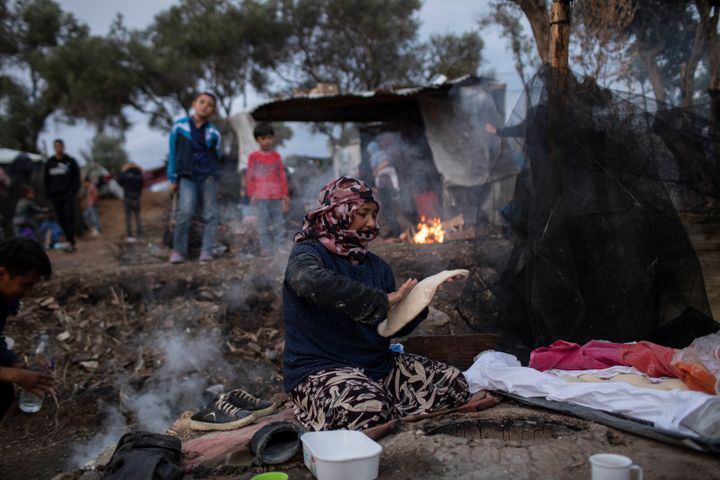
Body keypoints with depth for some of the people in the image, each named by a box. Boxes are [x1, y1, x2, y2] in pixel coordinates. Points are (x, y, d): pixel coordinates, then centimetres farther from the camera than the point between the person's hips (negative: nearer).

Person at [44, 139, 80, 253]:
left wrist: (73, 191, -9)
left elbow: (76, 178, 3)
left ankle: (71, 242, -17)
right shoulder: (49, 163, 11)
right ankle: (70, 241, 9)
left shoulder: (71, 161, 4)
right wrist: (48, 194, 6)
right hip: (55, 195, 3)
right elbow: (47, 180, 15)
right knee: (61, 219, 2)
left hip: (69, 194, -3)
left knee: (69, 217, -12)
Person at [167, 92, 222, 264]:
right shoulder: (179, 127, 1)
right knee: (185, 211, -16)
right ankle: (178, 251, -5)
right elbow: (173, 153, 7)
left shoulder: (214, 132, 3)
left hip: (208, 176, 2)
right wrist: (172, 179, 7)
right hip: (187, 176, -2)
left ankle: (206, 251, 9)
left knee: (211, 214, 0)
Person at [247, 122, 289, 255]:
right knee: (263, 222, -2)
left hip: (276, 195, 3)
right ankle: (266, 248, 2)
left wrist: (285, 194, 8)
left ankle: (279, 247, 11)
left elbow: (282, 176, 12)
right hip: (260, 196, -3)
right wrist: (252, 194, -3)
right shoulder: (254, 157, 3)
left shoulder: (276, 156, 11)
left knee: (279, 221, 4)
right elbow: (250, 177, 3)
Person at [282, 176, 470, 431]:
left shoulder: (377, 266, 13)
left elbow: (397, 327, 14)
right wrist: (383, 300, -27)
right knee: (369, 409, -36)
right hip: (320, 369, -6)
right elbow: (313, 281, -34)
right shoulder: (308, 254, -7)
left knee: (454, 383, -6)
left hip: (379, 363, 7)